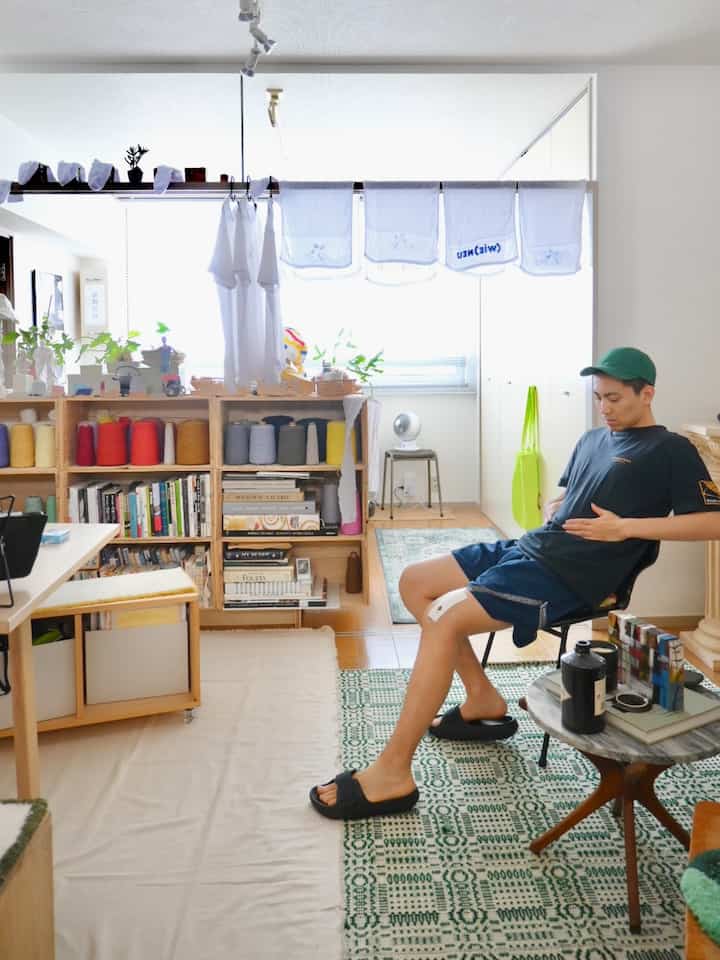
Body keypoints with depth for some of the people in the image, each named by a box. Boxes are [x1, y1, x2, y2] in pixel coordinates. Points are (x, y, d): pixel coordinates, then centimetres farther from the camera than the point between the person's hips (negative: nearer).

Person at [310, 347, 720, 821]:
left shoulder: (672, 451, -1)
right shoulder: (593, 439, 21)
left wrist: (627, 527, -16)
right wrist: (552, 511, 9)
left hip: (570, 573, -9)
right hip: (530, 546, 9)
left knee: (442, 619, -25)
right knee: (414, 582, 5)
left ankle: (393, 772, -21)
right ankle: (484, 700, 13)